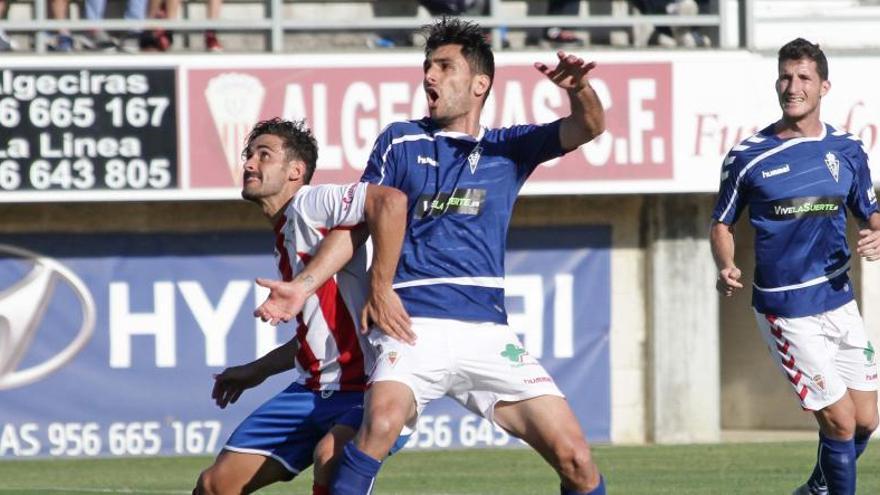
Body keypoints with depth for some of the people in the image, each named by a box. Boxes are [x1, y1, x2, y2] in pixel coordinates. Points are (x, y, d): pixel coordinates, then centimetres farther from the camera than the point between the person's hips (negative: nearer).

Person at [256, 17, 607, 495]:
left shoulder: (508, 148, 16)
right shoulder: (401, 141, 16)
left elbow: (587, 127, 3)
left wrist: (578, 88, -21)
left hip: (487, 331, 2)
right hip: (413, 326, -2)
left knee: (574, 457, -7)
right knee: (381, 421, -33)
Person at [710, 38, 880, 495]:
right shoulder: (748, 157, -7)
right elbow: (721, 223, 3)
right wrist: (727, 268, -16)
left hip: (839, 301, 5)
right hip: (787, 312, -5)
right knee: (841, 422, -9)